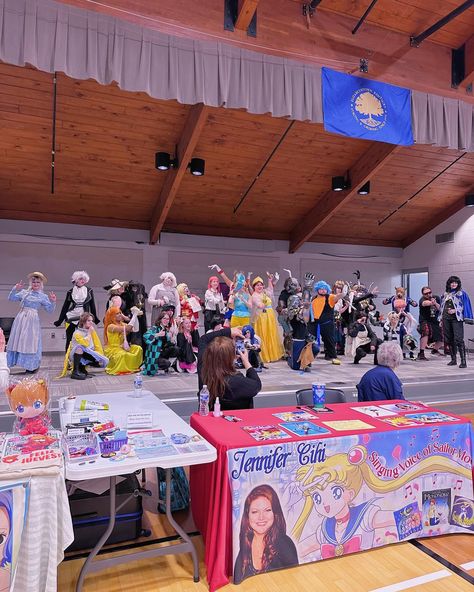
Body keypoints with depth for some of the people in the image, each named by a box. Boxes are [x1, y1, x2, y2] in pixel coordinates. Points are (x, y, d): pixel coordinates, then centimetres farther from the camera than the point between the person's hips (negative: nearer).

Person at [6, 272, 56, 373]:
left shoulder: (43, 296, 7)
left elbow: (50, 309, 3)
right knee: (18, 339, 4)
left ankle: (32, 366, 8)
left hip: (32, 320, -2)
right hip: (21, 318, 2)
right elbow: (11, 298, 8)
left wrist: (53, 301, -14)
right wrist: (15, 289, -5)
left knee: (30, 341, -2)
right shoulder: (24, 292, 12)